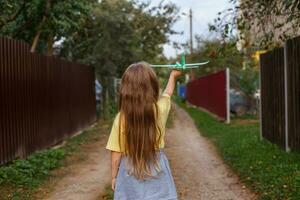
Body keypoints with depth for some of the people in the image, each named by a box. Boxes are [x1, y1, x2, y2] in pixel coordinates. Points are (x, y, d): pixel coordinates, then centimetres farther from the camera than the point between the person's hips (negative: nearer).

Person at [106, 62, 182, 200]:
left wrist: (114, 177, 9)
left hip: (130, 174, -1)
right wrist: (173, 75, 34)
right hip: (157, 172, 1)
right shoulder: (160, 109, -10)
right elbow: (168, 93, 14)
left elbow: (116, 156, -9)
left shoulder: (121, 118, -15)